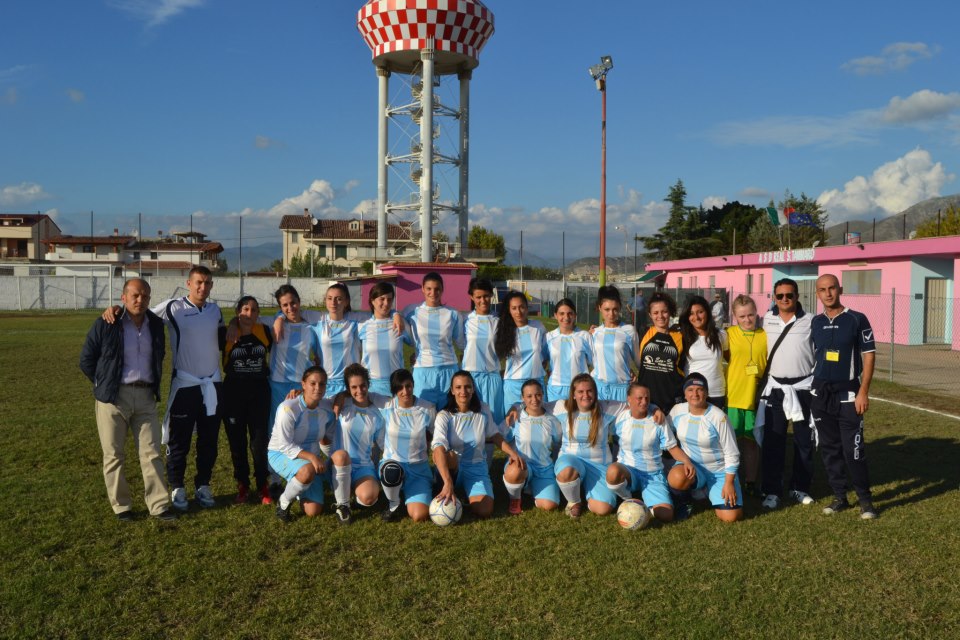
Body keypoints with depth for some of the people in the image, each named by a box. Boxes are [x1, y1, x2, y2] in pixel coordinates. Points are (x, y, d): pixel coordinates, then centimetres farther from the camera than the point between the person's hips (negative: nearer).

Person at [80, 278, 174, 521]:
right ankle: (121, 506, 17)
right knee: (114, 455, 5)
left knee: (152, 453, 3)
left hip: (146, 397, 3)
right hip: (114, 397, -3)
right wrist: (105, 384, 3)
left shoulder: (156, 324, 6)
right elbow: (86, 360, 1)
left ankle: (159, 505, 9)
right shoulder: (105, 324, -7)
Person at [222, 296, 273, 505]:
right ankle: (242, 486, 22)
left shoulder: (264, 332, -1)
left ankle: (263, 487, 14)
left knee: (260, 442, 0)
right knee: (237, 442, 8)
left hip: (260, 391, 0)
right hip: (233, 392, 0)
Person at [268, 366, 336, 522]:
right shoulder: (288, 408, -24)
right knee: (307, 471, -40)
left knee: (313, 512, -5)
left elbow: (327, 438, 8)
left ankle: (299, 490, 30)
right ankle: (283, 502, -10)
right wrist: (311, 457, -34)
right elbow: (285, 445, -25)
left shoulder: (326, 410, -8)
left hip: (311, 457, 5)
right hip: (281, 454, -5)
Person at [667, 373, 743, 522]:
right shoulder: (677, 410, -6)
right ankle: (683, 499, 0)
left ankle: (707, 490, 17)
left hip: (719, 471, -1)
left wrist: (729, 483, -12)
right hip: (691, 465, 1)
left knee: (731, 517, -14)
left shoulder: (717, 417, -17)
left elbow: (731, 453, -12)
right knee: (677, 478, -37)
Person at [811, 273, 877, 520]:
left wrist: (863, 392, -12)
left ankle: (865, 499, 10)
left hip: (847, 394, -4)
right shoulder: (815, 322, 6)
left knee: (853, 449, -6)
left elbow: (868, 356, -6)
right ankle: (840, 497, 20)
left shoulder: (857, 320, -6)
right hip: (820, 393, 4)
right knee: (829, 448, 9)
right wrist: (811, 389, 9)